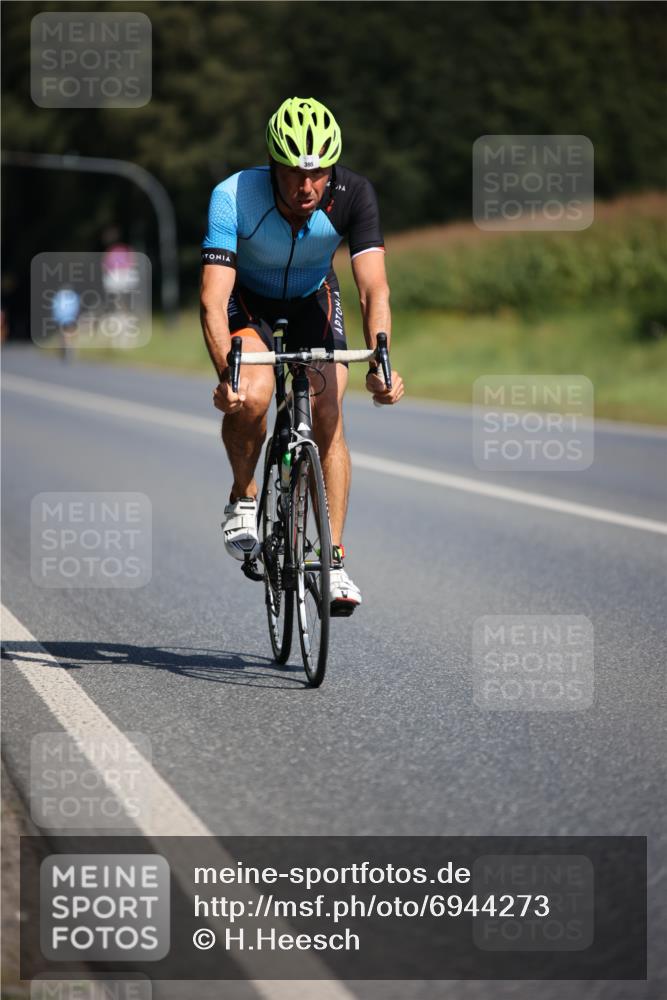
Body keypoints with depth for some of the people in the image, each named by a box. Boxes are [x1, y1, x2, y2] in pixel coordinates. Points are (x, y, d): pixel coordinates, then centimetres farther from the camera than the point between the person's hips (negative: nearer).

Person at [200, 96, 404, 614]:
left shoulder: (353, 195, -29)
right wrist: (227, 373, -53)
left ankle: (334, 559, -7)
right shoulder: (233, 197, -34)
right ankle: (243, 498, -1)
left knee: (328, 415, -15)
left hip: (312, 299, 2)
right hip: (248, 299, -2)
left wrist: (381, 362, -48)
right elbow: (213, 299, -39)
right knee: (251, 397, -29)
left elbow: (374, 286, -32)